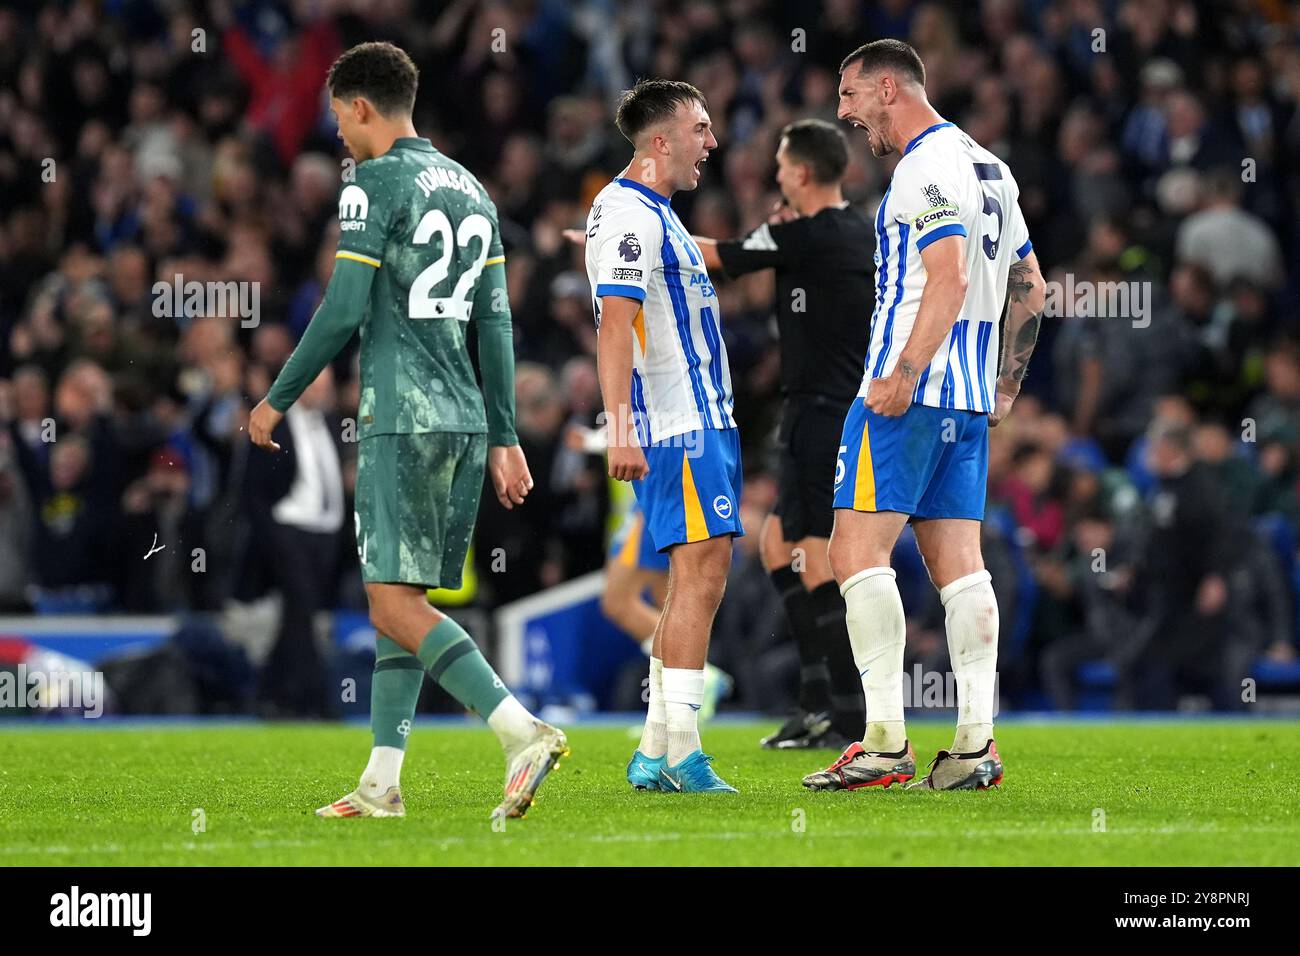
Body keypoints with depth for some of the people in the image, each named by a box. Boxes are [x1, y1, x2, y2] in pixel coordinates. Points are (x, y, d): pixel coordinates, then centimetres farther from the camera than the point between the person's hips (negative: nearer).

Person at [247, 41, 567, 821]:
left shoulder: (376, 183, -7)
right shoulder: (469, 188, 17)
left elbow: (344, 310, -12)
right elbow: (496, 322, 17)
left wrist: (278, 400, -2)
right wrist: (504, 438, 19)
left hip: (403, 416, -8)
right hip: (466, 418, 8)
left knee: (395, 601, -11)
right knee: (400, 599, 11)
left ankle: (524, 732, -24)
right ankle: (382, 783, 10)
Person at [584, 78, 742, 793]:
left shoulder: (654, 214, 21)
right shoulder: (629, 213, -12)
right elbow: (614, 325, -20)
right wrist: (620, 430, -27)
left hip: (699, 421, 11)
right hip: (677, 426, -11)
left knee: (694, 582, 10)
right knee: (700, 574, -13)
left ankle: (654, 754, 12)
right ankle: (681, 755, -15)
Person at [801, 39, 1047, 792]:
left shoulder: (927, 167, -10)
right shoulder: (989, 168, 19)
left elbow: (950, 278, -22)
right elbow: (1030, 289, 22)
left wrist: (904, 374, -25)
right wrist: (1006, 386, 24)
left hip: (910, 391, -9)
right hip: (970, 403, 9)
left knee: (859, 551, -9)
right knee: (958, 563, 6)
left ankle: (886, 742, -14)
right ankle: (976, 746, 2)